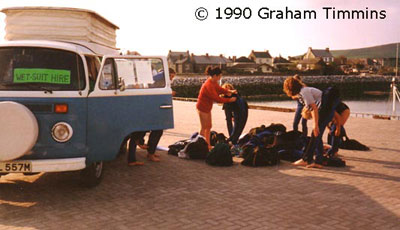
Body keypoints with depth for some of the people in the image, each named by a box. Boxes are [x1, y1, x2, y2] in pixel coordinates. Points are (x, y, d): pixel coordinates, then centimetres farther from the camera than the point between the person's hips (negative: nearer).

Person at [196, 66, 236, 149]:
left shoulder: (213, 82, 1)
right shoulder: (208, 85, -29)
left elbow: (219, 89, 10)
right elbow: (217, 98, -27)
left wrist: (229, 91, -7)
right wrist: (229, 100, -21)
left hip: (207, 107, 10)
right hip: (202, 107, -10)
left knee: (209, 126, 15)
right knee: (204, 127, -2)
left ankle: (208, 145, 24)